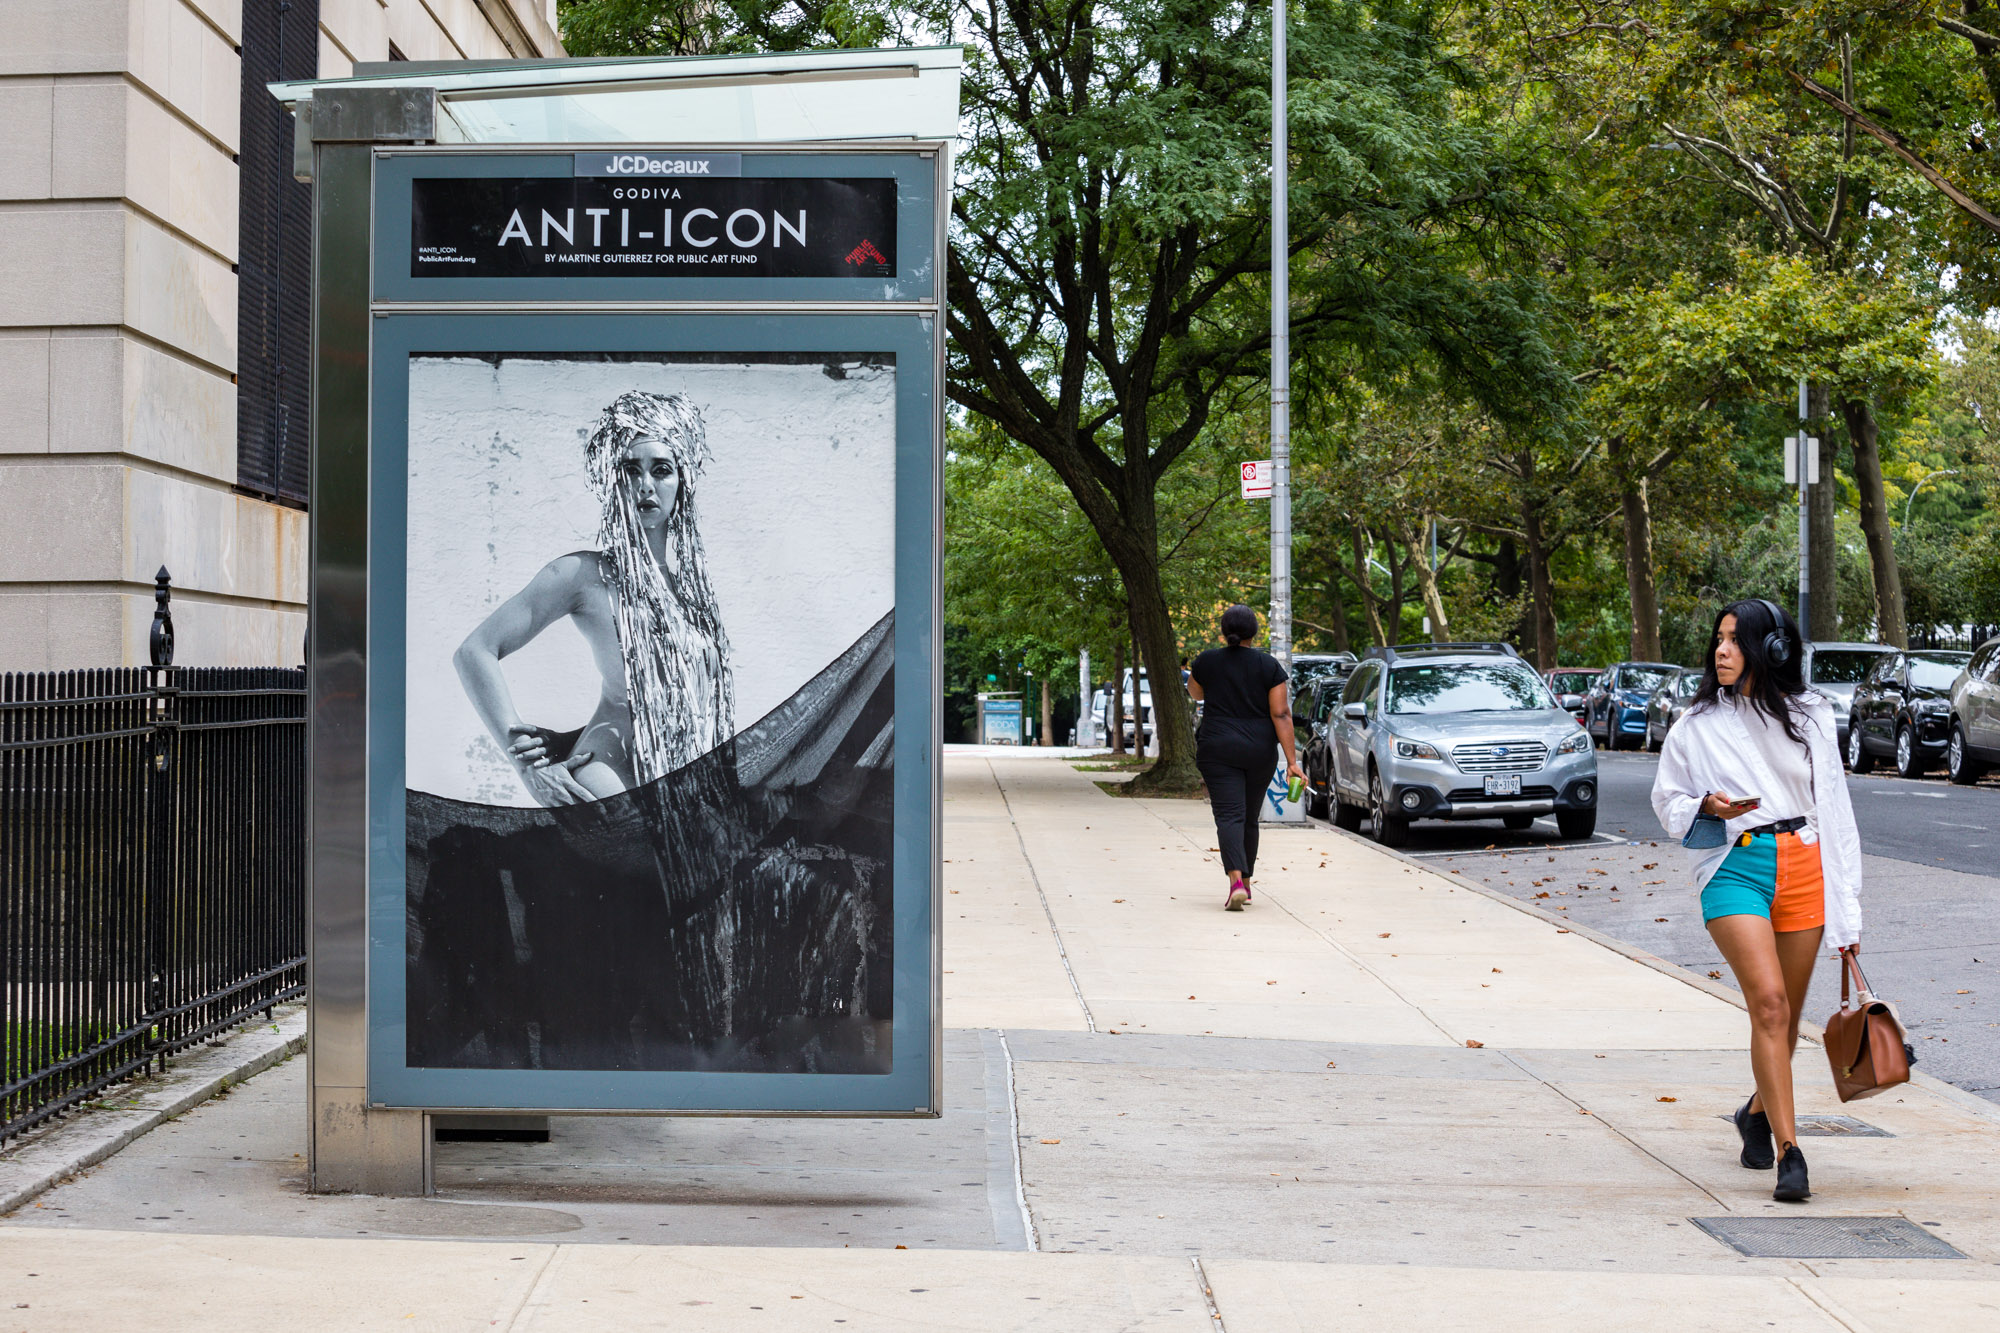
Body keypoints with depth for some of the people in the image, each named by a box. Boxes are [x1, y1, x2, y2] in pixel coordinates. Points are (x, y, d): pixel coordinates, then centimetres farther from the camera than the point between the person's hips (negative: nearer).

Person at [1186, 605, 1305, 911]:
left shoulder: (1207, 662, -1)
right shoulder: (1269, 666, -4)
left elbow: (1195, 693, 20)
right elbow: (1281, 714, -8)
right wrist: (1291, 760, -8)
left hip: (1218, 750, -1)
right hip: (1260, 752, 1)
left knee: (1229, 816, -9)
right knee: (1249, 817, 16)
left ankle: (1236, 881, -28)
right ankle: (1246, 882, 27)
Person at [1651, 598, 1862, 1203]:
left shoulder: (1809, 715, 8)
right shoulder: (1699, 725, 4)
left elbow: (1834, 806, 10)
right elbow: (1666, 798, 13)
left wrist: (1845, 903, 8)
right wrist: (1707, 805, -11)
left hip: (1802, 866, 2)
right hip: (1734, 867, -2)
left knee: (1787, 1013, 11)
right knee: (1769, 1003, -17)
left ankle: (1758, 1111, 39)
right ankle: (1789, 1154, -17)